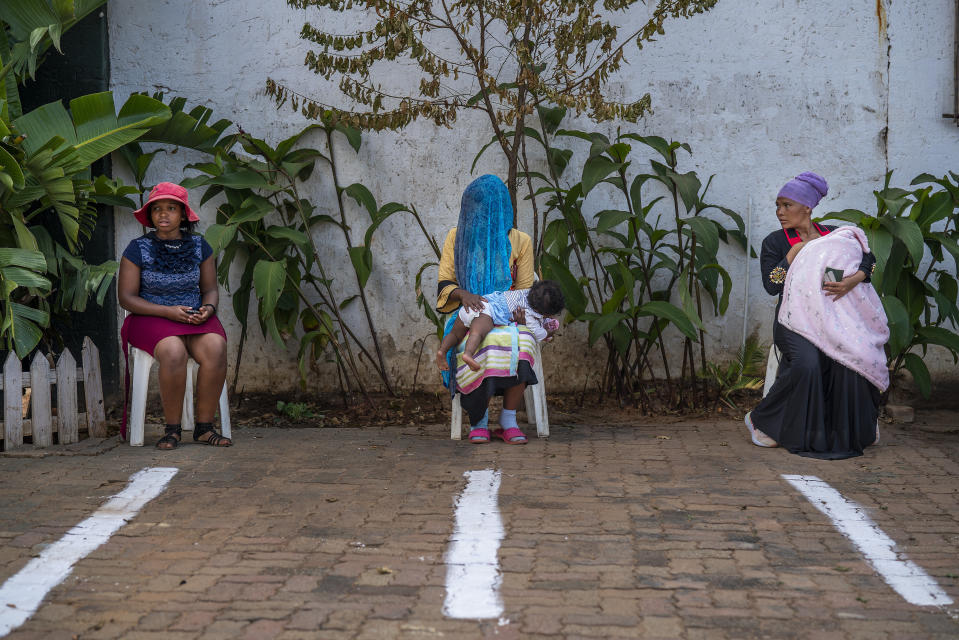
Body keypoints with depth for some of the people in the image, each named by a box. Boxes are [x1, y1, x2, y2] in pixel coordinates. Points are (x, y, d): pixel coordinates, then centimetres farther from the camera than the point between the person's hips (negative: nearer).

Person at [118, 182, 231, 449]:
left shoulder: (199, 246, 8)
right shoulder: (138, 249, -2)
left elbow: (210, 289, 13)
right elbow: (126, 297, -4)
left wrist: (208, 309, -11)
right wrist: (168, 311, -16)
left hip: (196, 318, 3)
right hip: (151, 318, -3)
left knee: (215, 348, -31)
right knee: (173, 351, -36)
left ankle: (204, 426, -21)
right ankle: (172, 429, -22)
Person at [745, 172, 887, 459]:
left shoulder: (834, 235, 14)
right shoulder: (775, 242, 7)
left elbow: (868, 259, 4)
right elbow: (772, 285, -6)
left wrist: (853, 280, -16)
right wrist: (795, 252, -7)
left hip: (834, 316, 2)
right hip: (796, 319, -2)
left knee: (852, 357, -28)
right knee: (806, 363, -34)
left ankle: (855, 428, -4)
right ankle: (760, 420, -15)